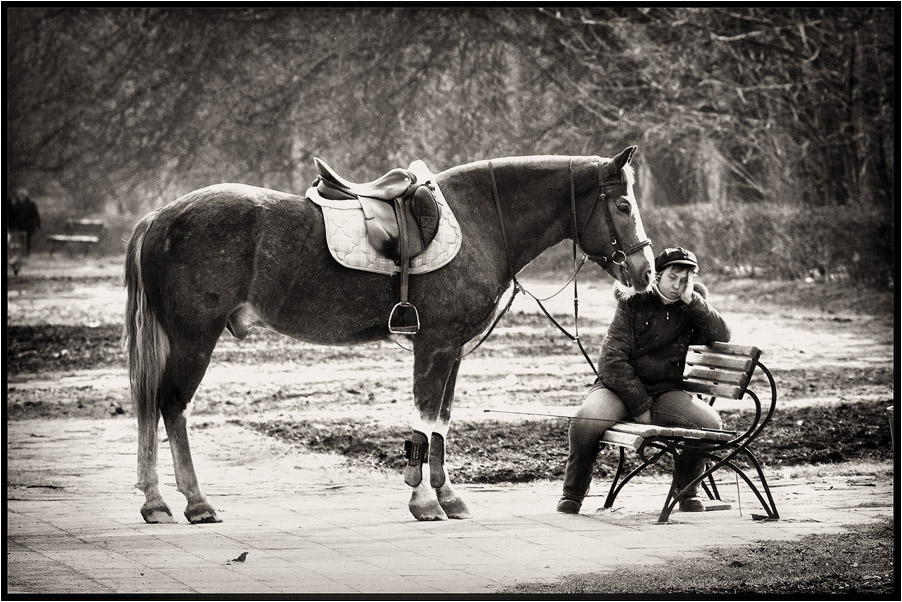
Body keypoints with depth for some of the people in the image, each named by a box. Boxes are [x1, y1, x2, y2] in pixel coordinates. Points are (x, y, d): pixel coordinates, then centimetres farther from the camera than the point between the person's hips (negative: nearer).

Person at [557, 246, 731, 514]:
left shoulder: (692, 308, 10)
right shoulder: (633, 304, 0)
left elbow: (722, 336, -6)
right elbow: (612, 359, -8)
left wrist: (693, 300, -13)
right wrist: (640, 406, -15)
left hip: (666, 392, 3)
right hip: (621, 388, -3)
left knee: (709, 422, -26)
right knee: (586, 420, -33)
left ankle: (688, 493, 0)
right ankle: (572, 496, -10)